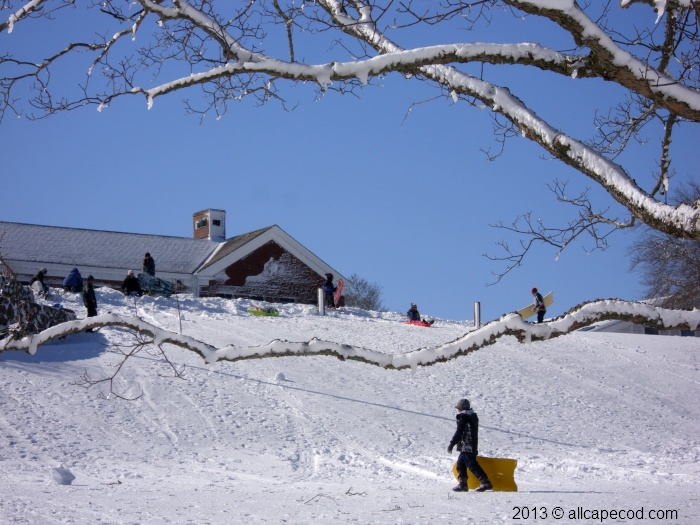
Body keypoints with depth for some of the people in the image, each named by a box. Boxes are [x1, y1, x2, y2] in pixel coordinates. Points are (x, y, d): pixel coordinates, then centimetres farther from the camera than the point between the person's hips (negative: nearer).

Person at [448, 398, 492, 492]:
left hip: (466, 447, -10)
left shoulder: (463, 418, -13)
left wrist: (451, 444, -10)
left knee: (472, 465, -10)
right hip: (472, 447, 10)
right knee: (460, 464, 16)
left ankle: (486, 482, -17)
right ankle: (463, 484, 17)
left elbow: (459, 433, -16)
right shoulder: (473, 416, 16)